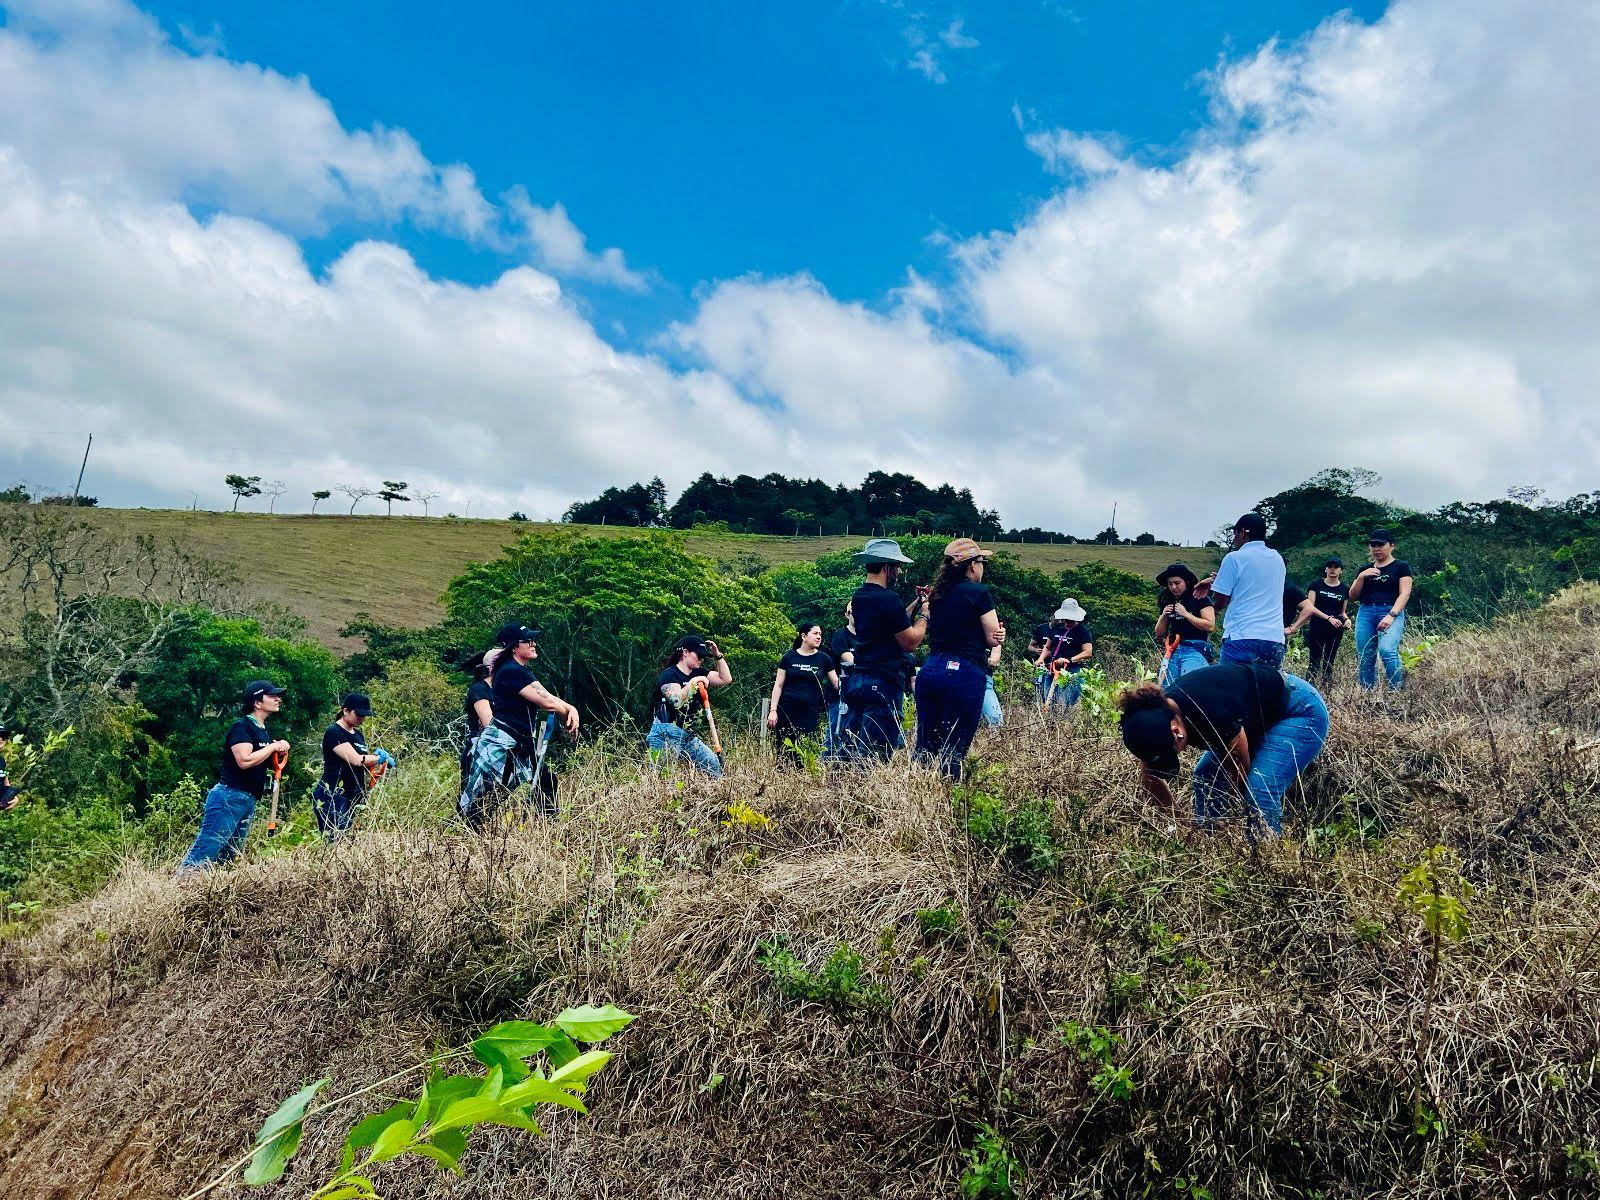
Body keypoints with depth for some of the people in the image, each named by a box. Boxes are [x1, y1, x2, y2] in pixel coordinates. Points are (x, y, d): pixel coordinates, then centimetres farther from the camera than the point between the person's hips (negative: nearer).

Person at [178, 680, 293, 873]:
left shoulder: (263, 730, 17)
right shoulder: (241, 726, -9)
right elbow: (244, 761, -22)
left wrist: (280, 750, 8)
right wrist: (273, 746, -10)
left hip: (249, 801, 9)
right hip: (229, 797, -9)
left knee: (229, 857, 8)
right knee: (206, 850, -14)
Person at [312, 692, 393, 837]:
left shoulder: (358, 734, 18)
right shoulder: (333, 732, -8)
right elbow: (356, 760, -17)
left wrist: (374, 755, 1)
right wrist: (381, 758, -4)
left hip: (352, 798, 8)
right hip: (331, 797, -8)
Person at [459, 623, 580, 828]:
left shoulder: (522, 671, 15)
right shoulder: (513, 671, -16)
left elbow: (550, 698, 10)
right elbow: (547, 703, -19)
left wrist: (572, 710, -9)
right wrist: (568, 717, -1)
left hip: (519, 747, 10)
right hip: (498, 745, -10)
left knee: (547, 784, 8)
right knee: (475, 803, -5)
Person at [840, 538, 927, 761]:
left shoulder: (859, 597, 13)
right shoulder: (888, 599, -15)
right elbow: (911, 642, -10)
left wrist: (914, 606, 20)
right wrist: (924, 615, 4)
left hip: (857, 679, 9)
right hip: (883, 684, -9)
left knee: (849, 747, 9)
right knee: (873, 757, -8)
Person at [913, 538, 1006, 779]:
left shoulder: (936, 593, 15)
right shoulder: (978, 592, -5)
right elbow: (994, 638, -1)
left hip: (930, 671, 7)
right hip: (964, 675, -6)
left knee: (925, 746, 10)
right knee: (954, 751, -1)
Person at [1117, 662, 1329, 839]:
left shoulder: (1212, 713, -39)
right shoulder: (1156, 714, -18)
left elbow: (1240, 770, -20)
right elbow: (1150, 776, -3)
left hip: (1301, 710, -8)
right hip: (1259, 720, 8)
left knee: (1260, 792, -22)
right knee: (1205, 775, -2)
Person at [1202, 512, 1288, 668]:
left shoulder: (1234, 558, -2)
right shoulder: (1278, 558, 15)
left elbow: (1219, 604, -1)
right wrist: (1216, 581, 32)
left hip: (1242, 637, -5)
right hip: (1275, 640, 5)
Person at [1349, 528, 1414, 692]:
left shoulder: (1401, 566, 5)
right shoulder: (1365, 569, 18)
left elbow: (1405, 593, -5)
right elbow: (1353, 596, 15)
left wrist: (1391, 615, -19)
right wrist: (1361, 577, -2)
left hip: (1391, 613, -5)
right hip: (1365, 613, 5)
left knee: (1387, 649, -27)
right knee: (1365, 658, 0)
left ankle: (1397, 692, -21)